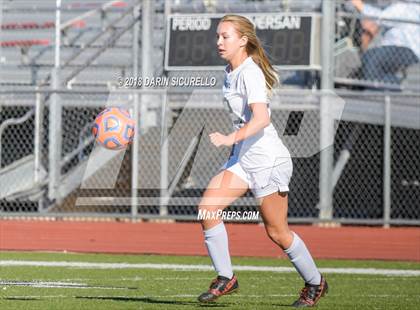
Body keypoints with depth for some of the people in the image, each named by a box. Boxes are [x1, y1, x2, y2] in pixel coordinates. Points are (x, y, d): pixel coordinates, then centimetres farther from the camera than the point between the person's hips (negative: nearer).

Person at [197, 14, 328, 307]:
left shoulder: (250, 74, -18)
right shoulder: (231, 71, 9)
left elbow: (262, 118, -32)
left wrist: (231, 139, -43)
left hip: (267, 159, -9)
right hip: (242, 157, 9)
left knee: (277, 232, 2)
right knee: (207, 208, -10)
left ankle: (315, 283, 23)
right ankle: (225, 278, -2)